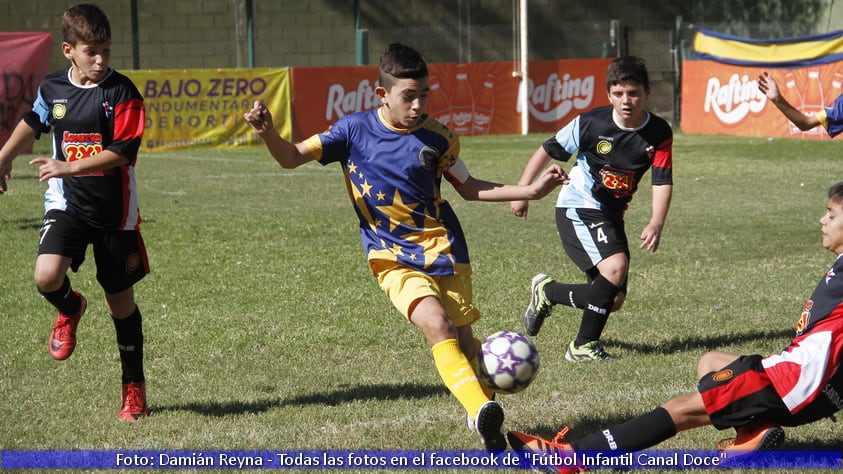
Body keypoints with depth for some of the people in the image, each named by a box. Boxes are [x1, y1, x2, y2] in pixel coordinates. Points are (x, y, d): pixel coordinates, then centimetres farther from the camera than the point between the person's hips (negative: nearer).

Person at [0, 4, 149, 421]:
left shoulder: (121, 91, -11)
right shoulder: (52, 88, 1)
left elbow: (123, 151, -18)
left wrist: (72, 167, -26)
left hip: (114, 209, -2)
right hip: (68, 203, 2)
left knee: (121, 301, 8)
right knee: (47, 276, -24)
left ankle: (134, 388, 25)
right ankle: (70, 310, 14)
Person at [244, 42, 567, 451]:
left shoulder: (437, 138, -4)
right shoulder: (354, 130, -7)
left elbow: (469, 188, 9)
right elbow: (291, 158, -3)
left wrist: (530, 191, 0)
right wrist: (268, 132, -24)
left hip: (443, 248, 2)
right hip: (392, 257, -2)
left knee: (463, 339, 4)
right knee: (435, 323, -26)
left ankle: (486, 422, 28)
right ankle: (482, 411, -37)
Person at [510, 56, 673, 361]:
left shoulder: (659, 134, -9)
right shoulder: (591, 123, -16)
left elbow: (662, 181, -13)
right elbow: (548, 151, -4)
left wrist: (656, 224, -29)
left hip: (611, 216, 6)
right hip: (577, 209, -6)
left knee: (612, 298, 4)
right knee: (615, 267, -27)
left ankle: (547, 292, 26)